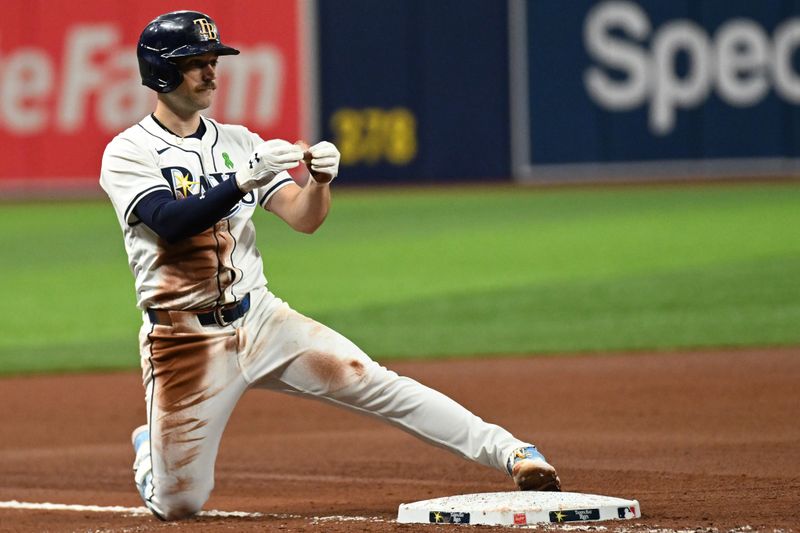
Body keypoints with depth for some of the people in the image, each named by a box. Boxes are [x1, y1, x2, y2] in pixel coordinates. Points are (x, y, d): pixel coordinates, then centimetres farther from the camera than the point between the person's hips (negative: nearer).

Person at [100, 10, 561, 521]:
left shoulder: (237, 142, 9)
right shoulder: (128, 153, -6)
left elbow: (304, 218, 2)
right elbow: (171, 221, -24)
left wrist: (321, 179, -20)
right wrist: (247, 178, -33)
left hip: (260, 319, 4)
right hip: (183, 340, -4)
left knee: (378, 386, -14)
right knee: (176, 504, -3)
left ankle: (511, 453, -16)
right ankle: (151, 450, 31)